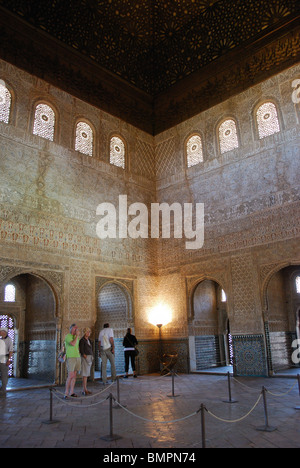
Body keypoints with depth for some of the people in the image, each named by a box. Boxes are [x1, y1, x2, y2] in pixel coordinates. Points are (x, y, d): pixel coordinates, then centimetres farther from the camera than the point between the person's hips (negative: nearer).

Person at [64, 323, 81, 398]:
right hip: (70, 357, -7)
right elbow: (73, 344, -24)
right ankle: (66, 392, -3)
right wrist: (77, 335, -17)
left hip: (77, 357, 7)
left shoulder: (76, 337, 15)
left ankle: (71, 392, 10)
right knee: (70, 376, -12)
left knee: (74, 375, 5)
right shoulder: (68, 336, -9)